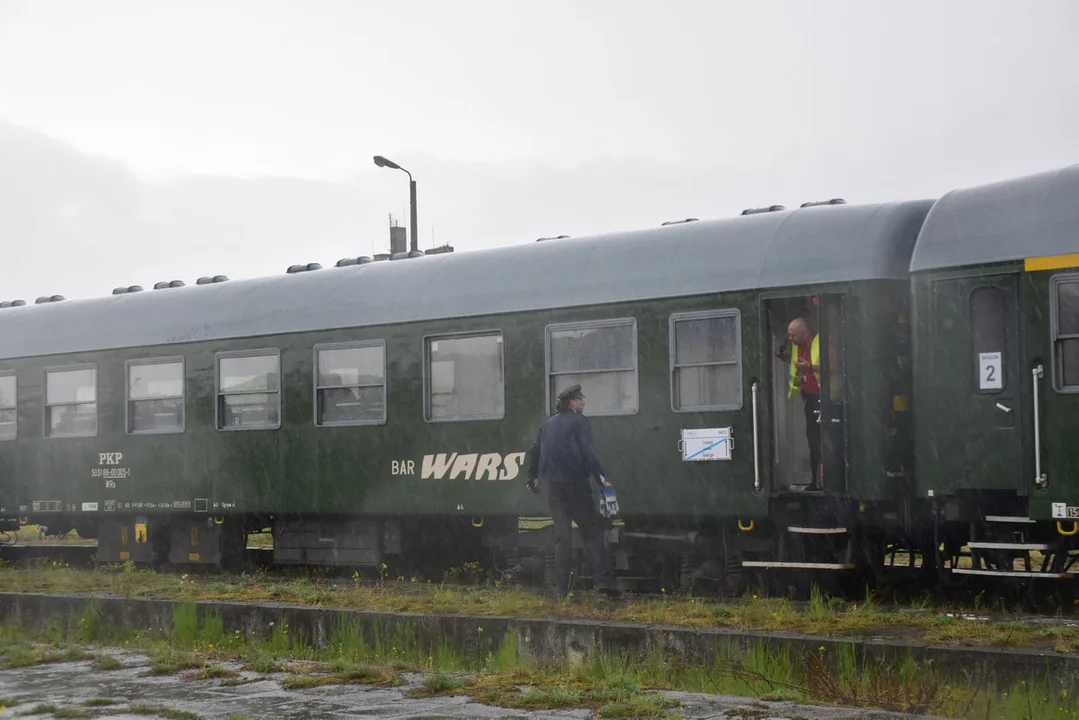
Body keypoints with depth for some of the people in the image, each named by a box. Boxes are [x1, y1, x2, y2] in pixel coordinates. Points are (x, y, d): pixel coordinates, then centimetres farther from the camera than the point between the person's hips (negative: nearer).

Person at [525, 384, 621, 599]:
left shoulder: (548, 424, 14)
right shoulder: (579, 422, -5)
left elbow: (534, 452, 20)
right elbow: (589, 452, -16)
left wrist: (533, 477, 34)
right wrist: (601, 479, -14)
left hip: (554, 485, 5)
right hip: (575, 484, -5)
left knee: (562, 536, 8)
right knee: (592, 530, -1)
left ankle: (562, 588, 4)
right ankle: (603, 579, -13)